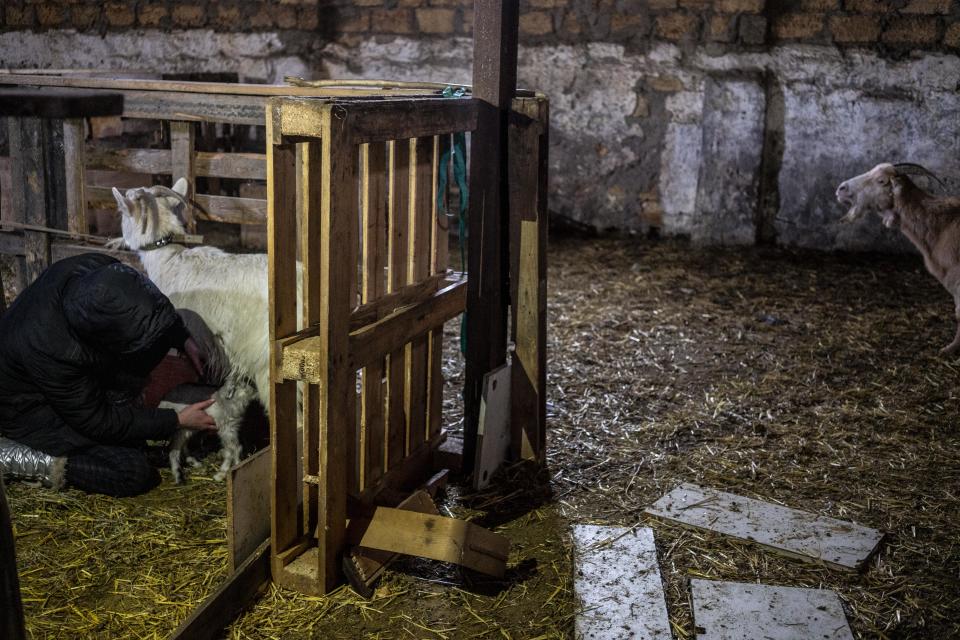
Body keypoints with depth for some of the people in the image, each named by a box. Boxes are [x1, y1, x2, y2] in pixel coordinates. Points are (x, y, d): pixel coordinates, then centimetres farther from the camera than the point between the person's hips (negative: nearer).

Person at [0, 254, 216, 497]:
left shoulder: (97, 268, -25)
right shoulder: (48, 350, -40)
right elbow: (97, 422, -24)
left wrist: (184, 340, -13)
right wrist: (177, 420, -21)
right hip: (30, 408, -7)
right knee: (133, 472, -18)